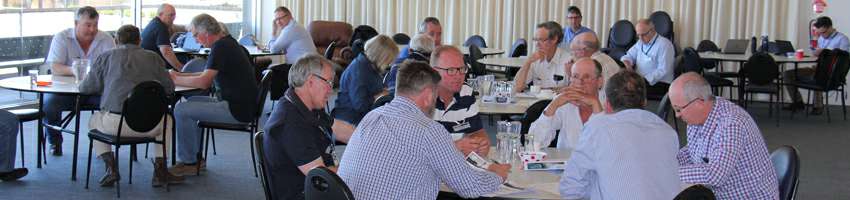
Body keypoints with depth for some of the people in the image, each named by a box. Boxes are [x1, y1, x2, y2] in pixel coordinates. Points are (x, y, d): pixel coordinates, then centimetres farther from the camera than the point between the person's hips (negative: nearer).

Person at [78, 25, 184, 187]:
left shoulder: (105, 57, 12)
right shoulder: (153, 57, 13)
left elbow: (85, 88, 14)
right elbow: (169, 88, 12)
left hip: (114, 123, 0)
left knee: (93, 121, 33)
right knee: (167, 120, 34)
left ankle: (110, 166, 15)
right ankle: (160, 169, 19)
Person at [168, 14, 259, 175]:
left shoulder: (221, 47, -16)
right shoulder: (227, 42, 15)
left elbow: (203, 82, -22)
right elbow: (208, 75, 23)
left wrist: (175, 80, -8)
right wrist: (179, 75, 14)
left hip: (237, 109, -11)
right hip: (241, 104, 11)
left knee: (181, 110, -10)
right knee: (191, 102, 21)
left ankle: (189, 163, 0)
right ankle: (196, 157, 22)